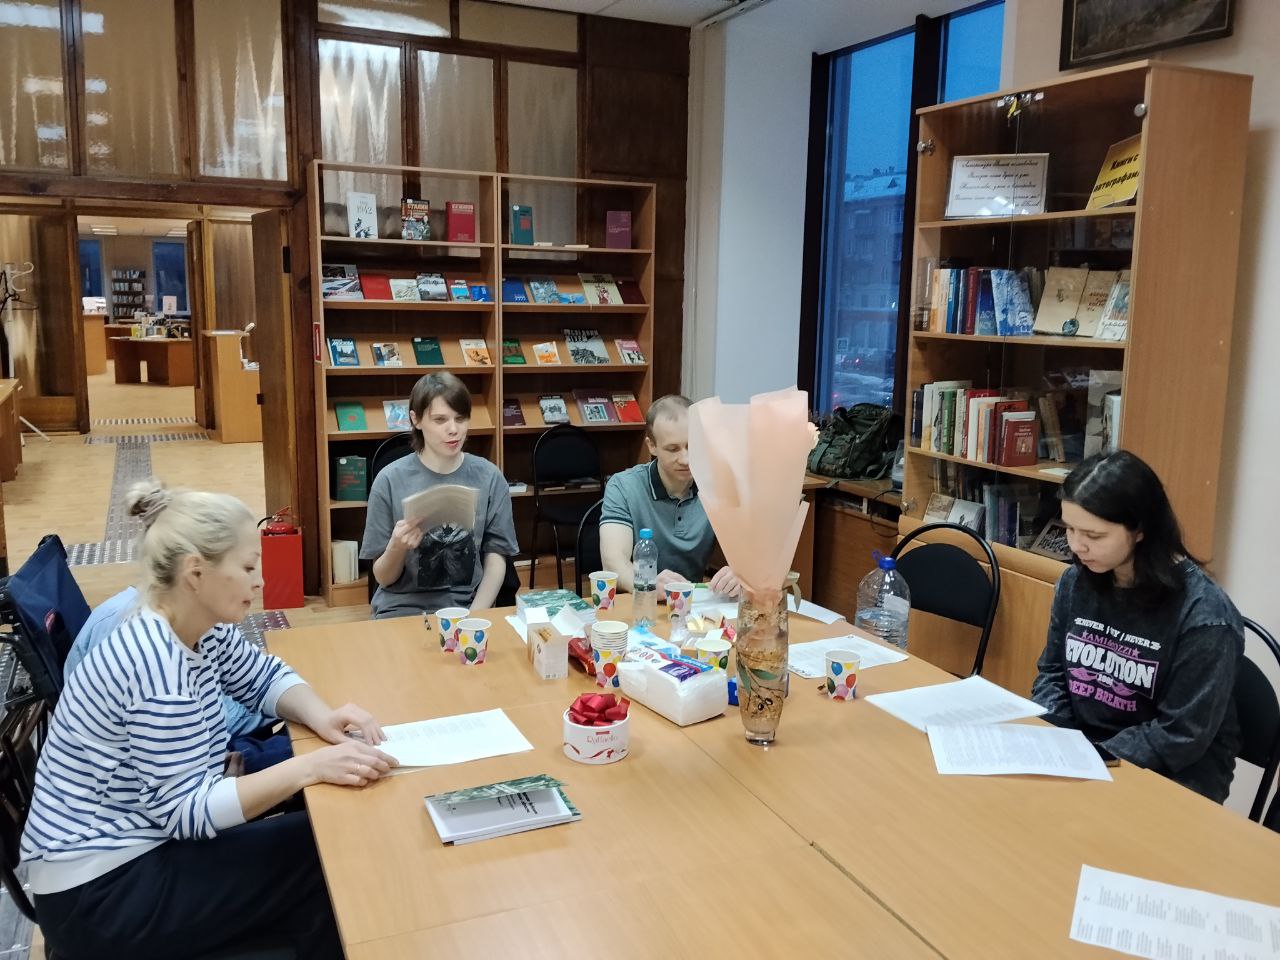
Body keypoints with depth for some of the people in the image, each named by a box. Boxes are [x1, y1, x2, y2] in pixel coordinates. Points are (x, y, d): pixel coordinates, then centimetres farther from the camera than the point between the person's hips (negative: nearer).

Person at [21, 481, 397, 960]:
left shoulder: (202, 630, -3)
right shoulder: (157, 665, -28)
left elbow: (265, 676, 11)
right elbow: (187, 810, -27)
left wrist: (320, 716, -10)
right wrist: (310, 767, -30)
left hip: (143, 843, 8)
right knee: (328, 857, -6)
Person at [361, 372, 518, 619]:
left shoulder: (489, 478, -2)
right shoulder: (390, 480, -5)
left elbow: (495, 559, 3)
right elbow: (383, 578, 1)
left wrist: (474, 617, -11)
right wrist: (397, 547, -19)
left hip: (468, 606, 1)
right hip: (402, 609, -1)